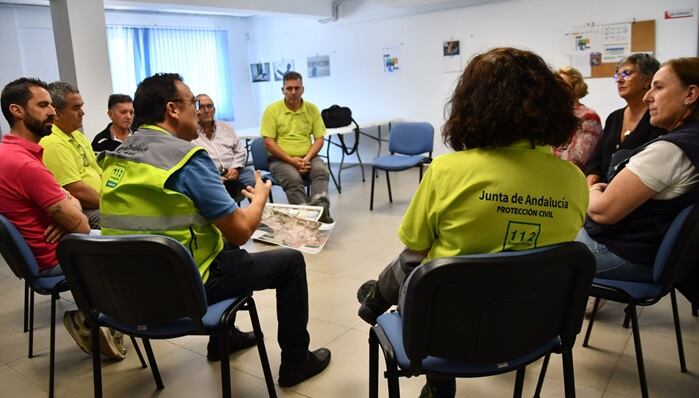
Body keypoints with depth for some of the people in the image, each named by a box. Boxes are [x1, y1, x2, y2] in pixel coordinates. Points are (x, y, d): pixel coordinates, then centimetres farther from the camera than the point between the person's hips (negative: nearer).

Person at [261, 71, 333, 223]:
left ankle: (321, 209, -39)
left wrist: (307, 158, -13)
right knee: (293, 179, -32)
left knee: (321, 170, -29)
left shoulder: (312, 109, 7)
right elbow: (268, 142, -6)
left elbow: (319, 139, 5)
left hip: (308, 158, 2)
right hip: (281, 159, -2)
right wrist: (291, 160, -15)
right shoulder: (272, 110, -1)